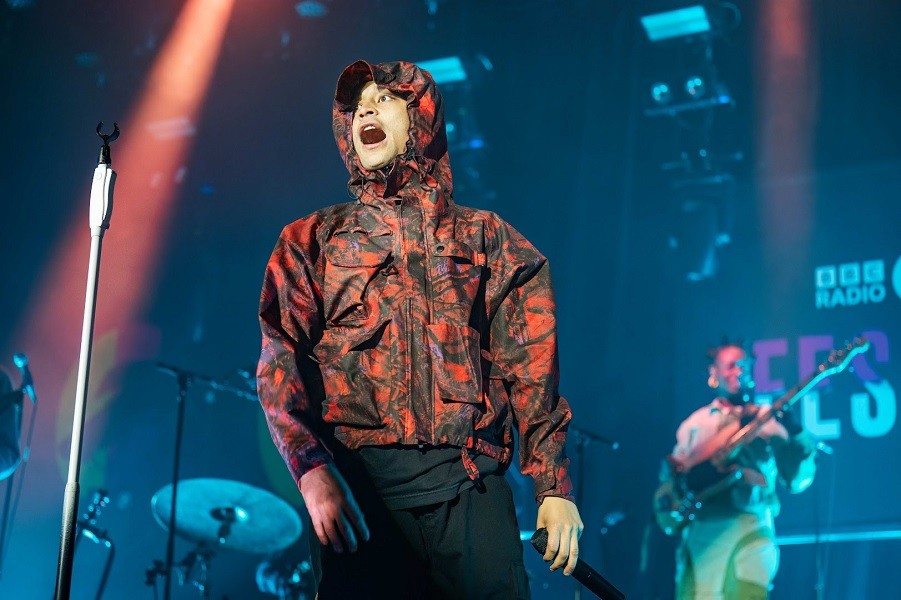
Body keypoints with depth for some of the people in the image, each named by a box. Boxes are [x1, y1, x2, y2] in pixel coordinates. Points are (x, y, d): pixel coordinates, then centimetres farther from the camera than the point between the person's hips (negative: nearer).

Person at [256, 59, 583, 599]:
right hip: (357, 478, 0)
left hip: (468, 479, 0)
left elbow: (531, 370, 11)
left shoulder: (487, 238, 17)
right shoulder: (312, 241, 17)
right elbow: (281, 363, 4)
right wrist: (313, 469, -12)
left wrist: (555, 486, 1)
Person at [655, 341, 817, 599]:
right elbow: (669, 478, 17)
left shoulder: (769, 419, 10)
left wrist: (796, 434, -12)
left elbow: (797, 480, 2)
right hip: (699, 534, 3)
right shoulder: (695, 424, 17)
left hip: (749, 529, -2)